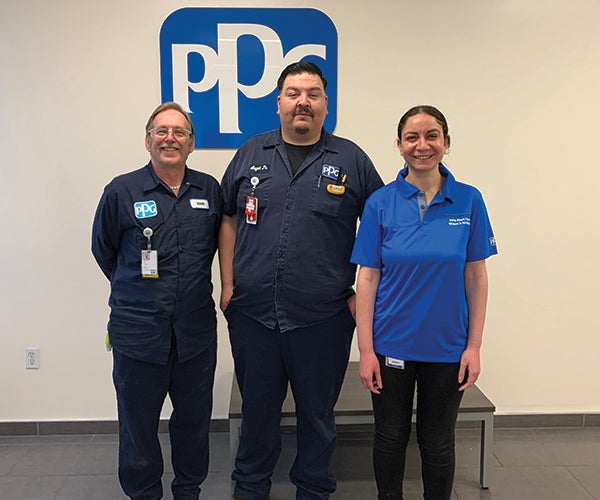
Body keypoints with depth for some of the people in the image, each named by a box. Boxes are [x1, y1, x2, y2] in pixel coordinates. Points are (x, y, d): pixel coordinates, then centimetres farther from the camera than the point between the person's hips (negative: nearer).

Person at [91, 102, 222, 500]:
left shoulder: (209, 190, 4)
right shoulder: (122, 191, -3)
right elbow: (103, 250, 7)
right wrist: (138, 291, 10)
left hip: (196, 330, 2)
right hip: (138, 332, -2)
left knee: (194, 421, 15)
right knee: (138, 425, 10)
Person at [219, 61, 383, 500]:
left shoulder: (350, 159, 1)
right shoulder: (251, 154, 7)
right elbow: (229, 220, 10)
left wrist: (363, 292, -1)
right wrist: (228, 284, 4)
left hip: (323, 318, -1)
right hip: (252, 312, 2)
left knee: (318, 414, 14)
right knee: (257, 409, 17)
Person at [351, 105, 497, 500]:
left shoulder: (469, 201, -3)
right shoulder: (381, 203, -6)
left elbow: (476, 278, 0)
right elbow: (368, 279, -5)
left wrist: (474, 347, -3)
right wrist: (366, 350, -8)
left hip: (447, 346, 1)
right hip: (392, 345, 0)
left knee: (437, 442, 15)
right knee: (391, 437, 15)